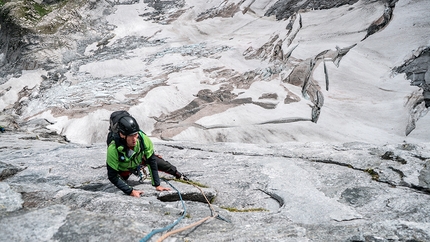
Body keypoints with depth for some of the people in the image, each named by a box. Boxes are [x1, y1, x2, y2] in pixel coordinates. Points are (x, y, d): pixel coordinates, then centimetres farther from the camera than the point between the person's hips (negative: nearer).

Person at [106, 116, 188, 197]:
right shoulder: (113, 149, -42)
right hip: (123, 169, -1)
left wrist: (157, 185, -26)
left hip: (139, 159, 2)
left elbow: (152, 161, -25)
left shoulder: (143, 139, -37)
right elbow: (112, 176, -35)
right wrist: (130, 191, -43)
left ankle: (177, 174, 32)